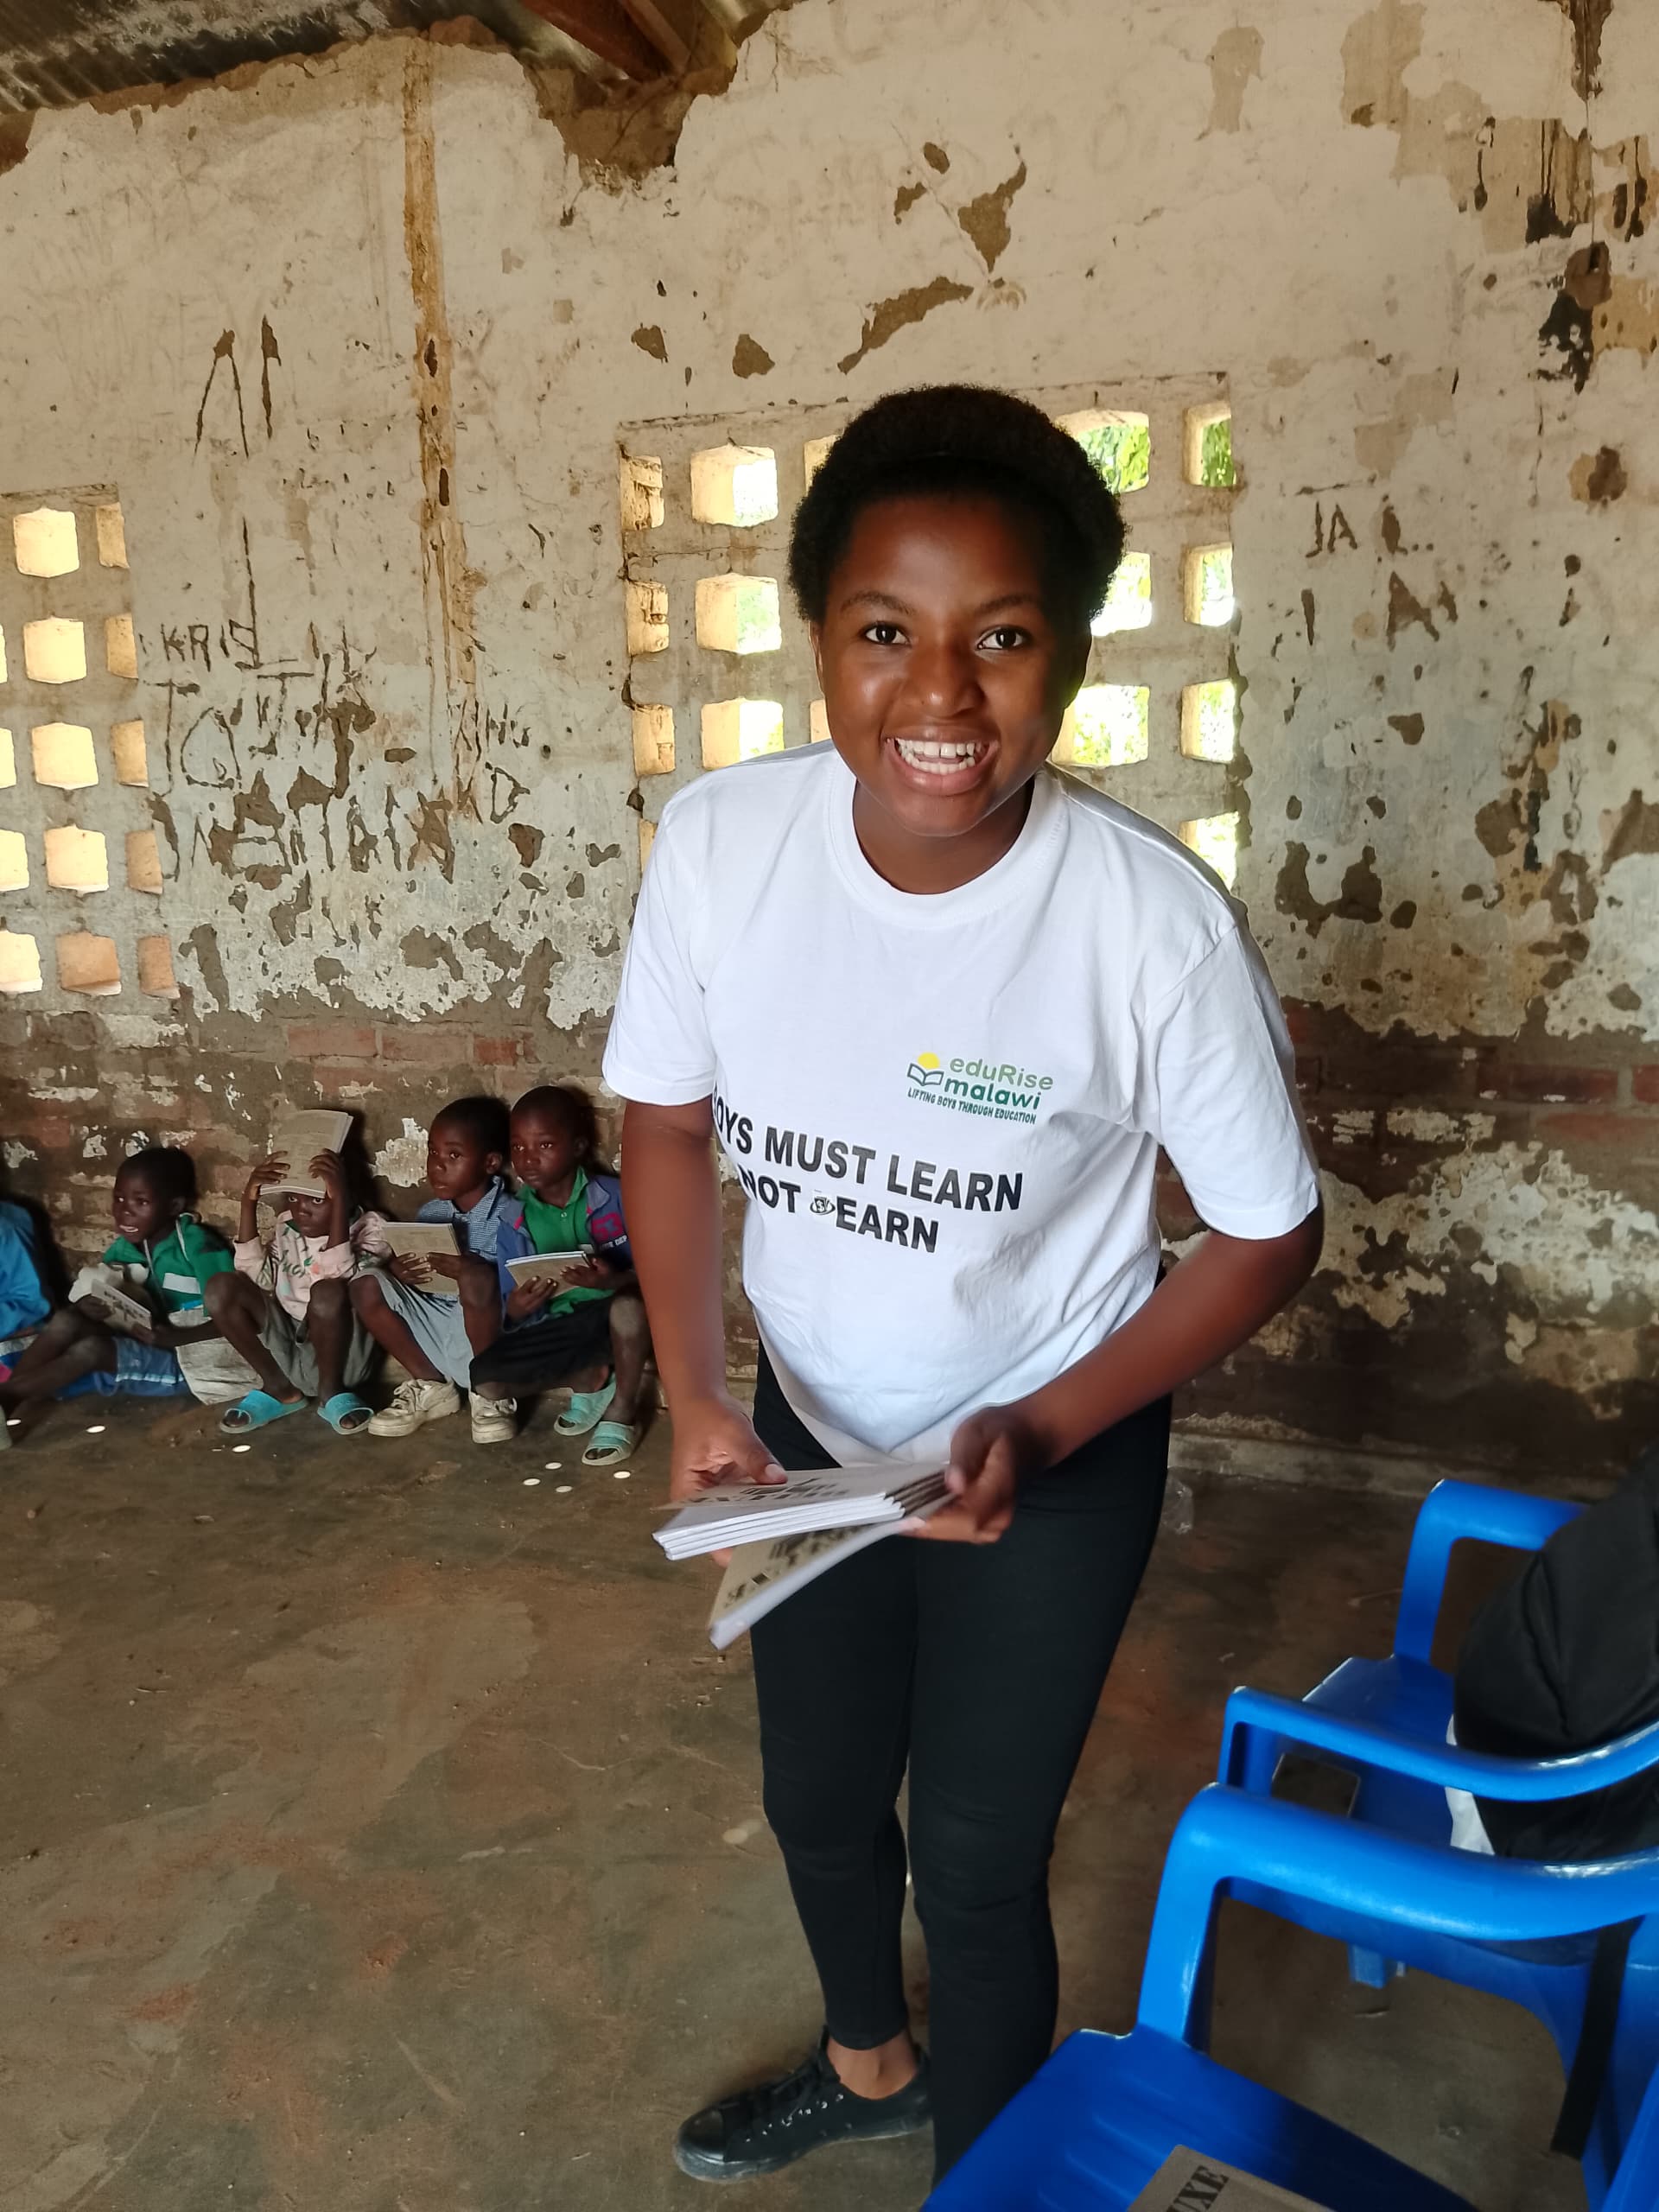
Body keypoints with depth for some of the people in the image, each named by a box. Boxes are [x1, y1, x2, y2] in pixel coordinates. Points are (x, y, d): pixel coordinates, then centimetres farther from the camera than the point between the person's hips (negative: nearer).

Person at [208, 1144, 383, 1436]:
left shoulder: (370, 1228, -9)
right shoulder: (285, 1226, 6)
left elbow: (341, 1279, -29)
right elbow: (256, 1278, -11)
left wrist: (340, 1200, -34)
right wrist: (249, 1202, -15)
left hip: (340, 1355, -5)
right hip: (287, 1353, 5)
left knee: (327, 1292, -35)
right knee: (222, 1288, -14)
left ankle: (332, 1392, -9)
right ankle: (280, 1389, -1)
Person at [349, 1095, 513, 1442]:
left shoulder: (509, 1217, -12)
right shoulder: (430, 1214, 6)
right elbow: (404, 1263, 7)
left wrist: (470, 1271, -33)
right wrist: (396, 1268, -17)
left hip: (485, 1332, -6)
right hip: (435, 1329, 6)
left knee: (478, 1279, -36)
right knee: (366, 1284, -10)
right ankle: (431, 1385, 1)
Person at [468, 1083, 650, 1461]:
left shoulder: (614, 1197, -10)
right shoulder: (513, 1223, -2)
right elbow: (508, 1314, -1)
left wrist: (614, 1280, -34)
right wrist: (517, 1309, -26)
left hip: (611, 1315, -3)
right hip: (555, 1331, 3)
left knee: (628, 1303, -37)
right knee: (483, 1377, -20)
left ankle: (622, 1411, -9)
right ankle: (591, 1380, 4)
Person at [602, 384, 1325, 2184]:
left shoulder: (1156, 920, -29)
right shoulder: (716, 842, -20)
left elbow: (1268, 1234, -14)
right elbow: (667, 1122, -4)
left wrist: (1039, 1431, -21)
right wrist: (694, 1395, -13)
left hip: (1051, 1463, -4)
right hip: (809, 1432, 4)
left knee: (977, 1862, 11)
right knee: (819, 1801, 25)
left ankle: (981, 2158, 47)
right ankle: (867, 2061, 60)